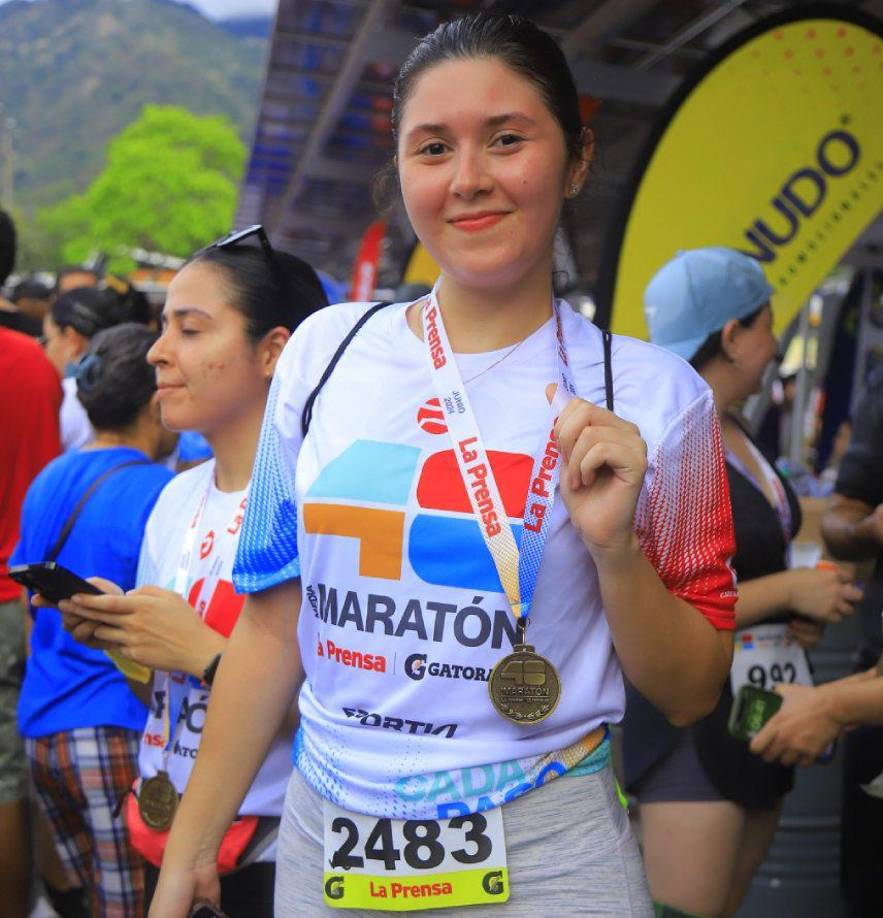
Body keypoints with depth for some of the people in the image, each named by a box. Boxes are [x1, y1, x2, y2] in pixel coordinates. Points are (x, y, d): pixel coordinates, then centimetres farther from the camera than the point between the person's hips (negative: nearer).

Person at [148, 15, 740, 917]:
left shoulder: (651, 396, -8)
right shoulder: (324, 351, -2)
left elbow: (691, 693, -2)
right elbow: (272, 624, 5)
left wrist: (614, 548, -20)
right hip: (323, 845, 3)